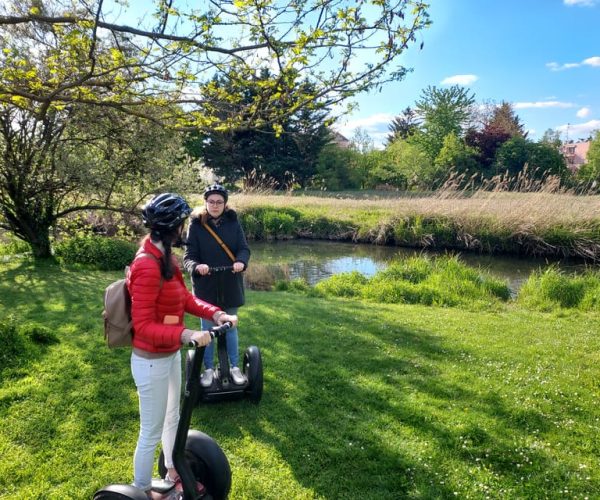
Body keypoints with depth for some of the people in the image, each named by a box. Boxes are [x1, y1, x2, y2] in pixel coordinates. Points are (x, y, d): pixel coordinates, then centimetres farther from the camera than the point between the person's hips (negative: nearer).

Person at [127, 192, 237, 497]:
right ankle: (141, 492, 33)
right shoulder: (148, 266, -28)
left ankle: (173, 471, 50)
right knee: (151, 432, 10)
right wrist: (186, 335, -39)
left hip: (170, 355, 10)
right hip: (152, 361, -10)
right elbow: (143, 327, -28)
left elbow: (185, 297, 8)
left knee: (172, 418, 27)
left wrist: (215, 313, -7)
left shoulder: (164, 257, 2)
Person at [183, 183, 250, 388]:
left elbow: (244, 248, -5)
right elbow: (188, 255, -12)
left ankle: (234, 367, 30)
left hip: (230, 285, 1)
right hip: (206, 286, -1)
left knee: (231, 327, 15)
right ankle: (209, 368, 29)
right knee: (207, 329, 12)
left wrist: (241, 262, -27)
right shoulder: (196, 224, -9)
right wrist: (197, 266, -34)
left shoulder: (233, 222, -4)